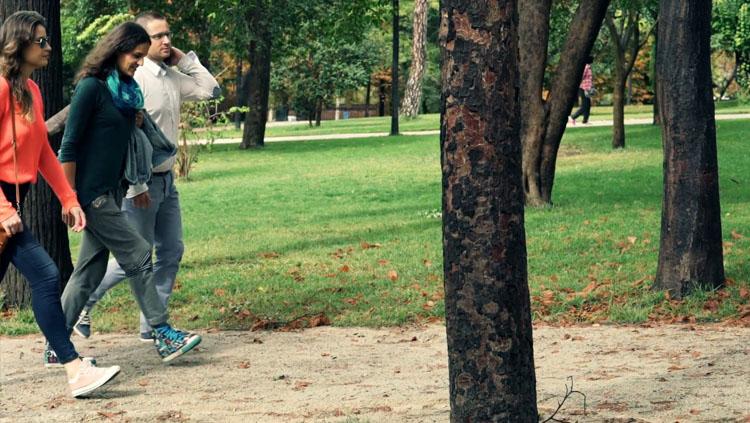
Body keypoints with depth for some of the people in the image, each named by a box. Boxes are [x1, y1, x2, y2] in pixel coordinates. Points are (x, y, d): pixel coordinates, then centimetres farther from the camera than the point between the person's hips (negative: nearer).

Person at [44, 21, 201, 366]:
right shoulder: (91, 87, -13)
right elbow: (69, 146, -14)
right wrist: (70, 198, -15)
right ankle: (163, 336, -3)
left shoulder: (127, 90, 12)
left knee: (90, 271, 9)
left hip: (110, 192, 8)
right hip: (91, 193, -8)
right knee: (138, 256, -8)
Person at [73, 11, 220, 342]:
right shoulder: (134, 79, -18)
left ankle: (152, 326, 14)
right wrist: (136, 185, -21)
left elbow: (211, 91, 17)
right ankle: (81, 302, 15)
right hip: (140, 183, -8)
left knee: (171, 252, 7)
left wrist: (185, 60, 5)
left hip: (166, 180, 8)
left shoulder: (173, 77, 8)